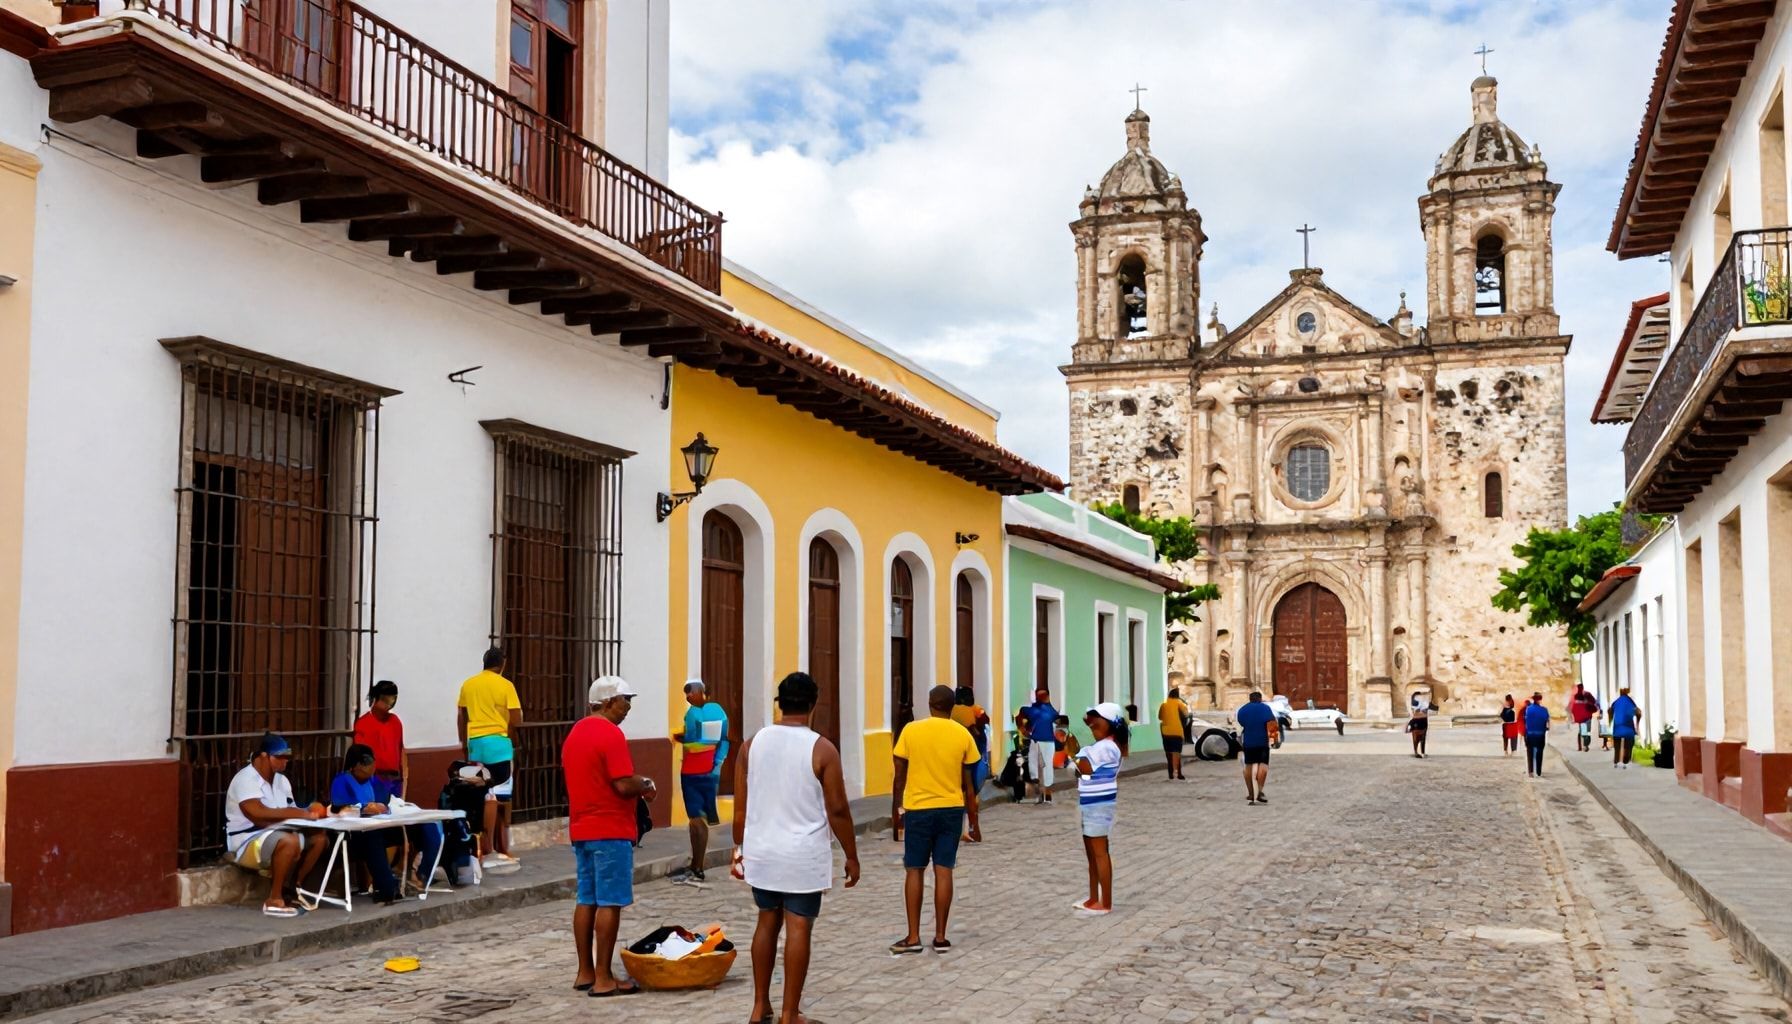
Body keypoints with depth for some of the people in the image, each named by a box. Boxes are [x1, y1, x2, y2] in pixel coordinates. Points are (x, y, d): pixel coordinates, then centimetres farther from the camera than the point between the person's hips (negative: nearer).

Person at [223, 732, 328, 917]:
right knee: (290, 842, -35)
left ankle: (292, 889, 4)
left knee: (319, 838, -2)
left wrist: (309, 812, -12)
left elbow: (287, 813, 10)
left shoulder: (280, 780, 11)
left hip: (274, 836, 9)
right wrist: (300, 813, -26)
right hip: (247, 843, -9)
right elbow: (258, 814, -31)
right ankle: (274, 900, -24)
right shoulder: (246, 779, -17)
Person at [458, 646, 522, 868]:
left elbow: (462, 718, 14)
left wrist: (464, 744, 23)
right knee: (494, 797, -3)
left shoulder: (468, 685, 9)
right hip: (497, 743, -5)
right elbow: (516, 720, -8)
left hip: (475, 743, 5)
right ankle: (490, 850, -4)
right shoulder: (505, 685, -5)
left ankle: (484, 849, 14)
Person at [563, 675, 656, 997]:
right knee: (609, 903, -4)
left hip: (581, 829, 9)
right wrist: (646, 784, -2)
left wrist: (636, 784, 16)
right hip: (610, 831, -9)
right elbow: (624, 786, -22)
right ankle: (603, 979, -2)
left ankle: (585, 972, 17)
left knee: (586, 900, 12)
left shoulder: (574, 734, 13)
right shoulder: (611, 734, -16)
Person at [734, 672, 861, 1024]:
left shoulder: (752, 744, 1)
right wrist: (851, 856, 1)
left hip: (761, 852, 4)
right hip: (804, 856, -4)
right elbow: (837, 810, -8)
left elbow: (740, 806, 5)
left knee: (767, 922, 17)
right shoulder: (821, 749, -10)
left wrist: (739, 847, 17)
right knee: (798, 929, 2)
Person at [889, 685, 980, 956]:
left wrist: (895, 807, 10)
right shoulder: (963, 735, -1)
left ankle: (913, 937, 4)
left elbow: (900, 775, -1)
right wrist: (973, 816, 14)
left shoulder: (911, 731, -5)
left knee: (915, 870, 5)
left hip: (918, 809, -1)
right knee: (944, 871, 4)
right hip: (951, 809, 1)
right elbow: (967, 782, 4)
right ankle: (940, 937, 6)